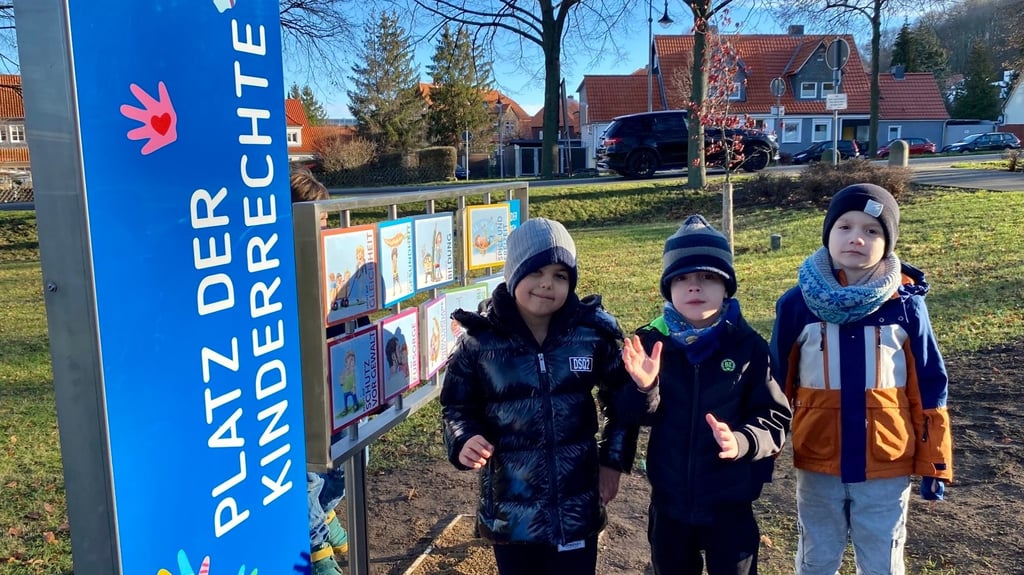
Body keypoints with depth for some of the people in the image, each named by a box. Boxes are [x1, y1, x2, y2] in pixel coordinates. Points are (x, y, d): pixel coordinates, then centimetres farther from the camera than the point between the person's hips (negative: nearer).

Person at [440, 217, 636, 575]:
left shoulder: (592, 331, -6)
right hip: (510, 507, 0)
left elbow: (622, 397, 6)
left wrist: (614, 459, 3)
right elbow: (457, 405, 2)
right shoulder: (480, 339, -10)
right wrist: (463, 442, -17)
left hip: (576, 505, 1)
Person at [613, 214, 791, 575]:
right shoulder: (650, 342, -7)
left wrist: (741, 442, -29)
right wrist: (644, 388, -28)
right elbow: (628, 417, -7)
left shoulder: (748, 346, -10)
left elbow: (776, 420, -10)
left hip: (730, 507, -2)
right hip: (668, 504, 2)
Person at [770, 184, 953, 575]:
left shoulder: (906, 306, -8)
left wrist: (934, 464, 2)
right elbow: (778, 385, 1)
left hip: (886, 465, 0)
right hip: (817, 464, 1)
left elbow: (928, 389, -1)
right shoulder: (797, 304, -7)